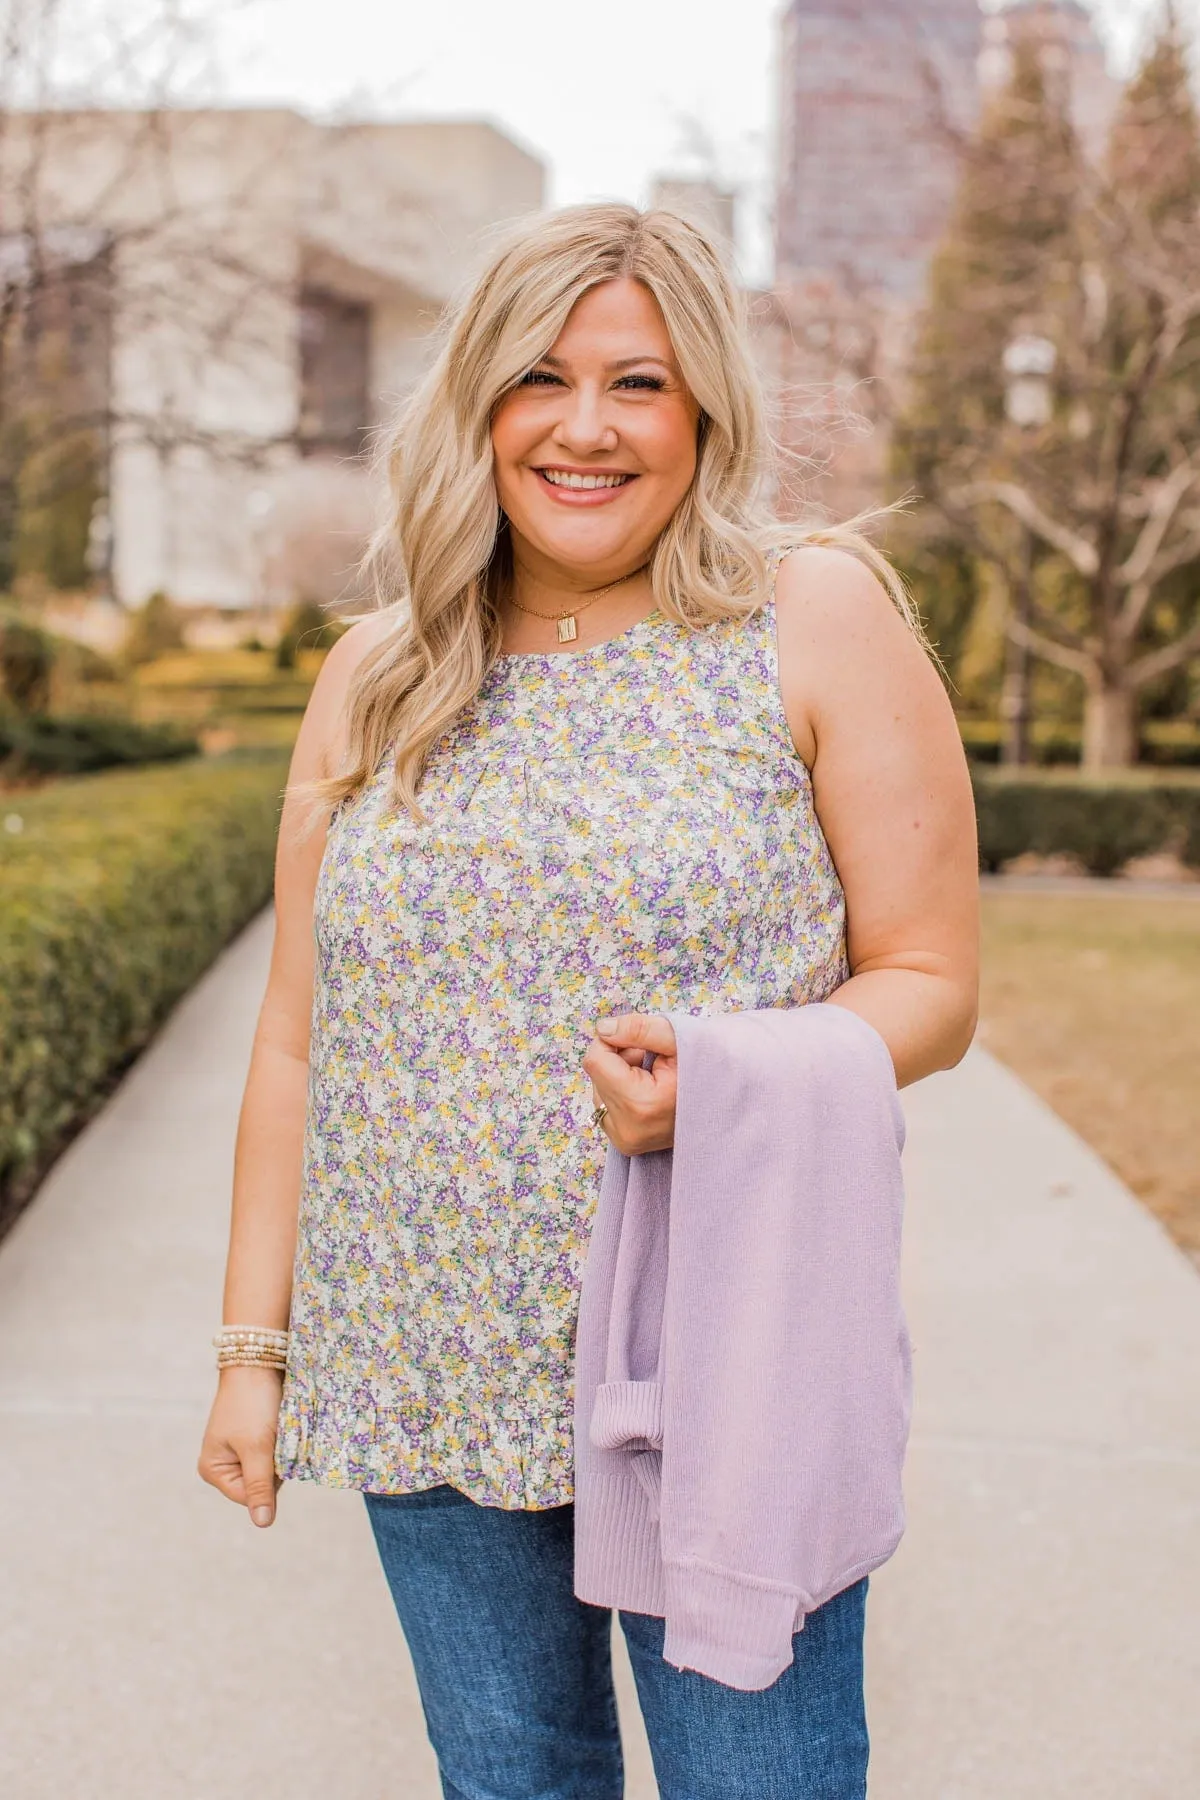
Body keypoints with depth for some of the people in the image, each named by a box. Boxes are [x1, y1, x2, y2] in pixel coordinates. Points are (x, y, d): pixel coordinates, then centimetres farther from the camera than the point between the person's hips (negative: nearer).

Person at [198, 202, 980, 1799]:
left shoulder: (818, 620, -3)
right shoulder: (377, 679, 7)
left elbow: (930, 986, -4)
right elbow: (298, 1038, 10)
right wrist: (253, 1346, 7)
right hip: (431, 1374, 3)